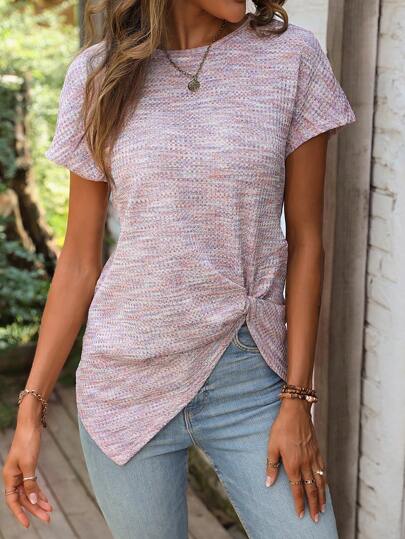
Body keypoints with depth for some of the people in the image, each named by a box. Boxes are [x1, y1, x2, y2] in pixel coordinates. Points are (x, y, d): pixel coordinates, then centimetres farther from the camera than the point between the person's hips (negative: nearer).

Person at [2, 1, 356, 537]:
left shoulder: (292, 56, -4)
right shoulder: (98, 75, -2)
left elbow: (305, 241, -2)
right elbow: (79, 260, 2)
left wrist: (296, 398, -5)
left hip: (251, 375, 0)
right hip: (127, 386, 1)